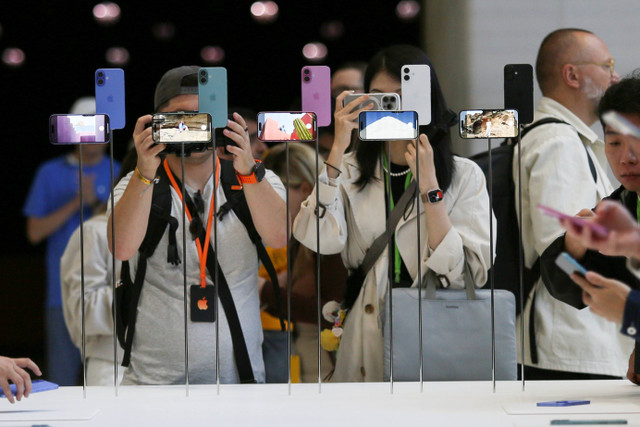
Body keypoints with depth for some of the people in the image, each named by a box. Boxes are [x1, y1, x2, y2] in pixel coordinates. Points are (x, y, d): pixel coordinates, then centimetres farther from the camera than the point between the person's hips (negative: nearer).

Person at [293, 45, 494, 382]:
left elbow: (466, 272, -9)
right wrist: (338, 148, -8)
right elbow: (318, 239, -11)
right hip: (366, 344, 1)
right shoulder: (350, 171, 9)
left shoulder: (464, 175, 3)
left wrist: (429, 187, -12)